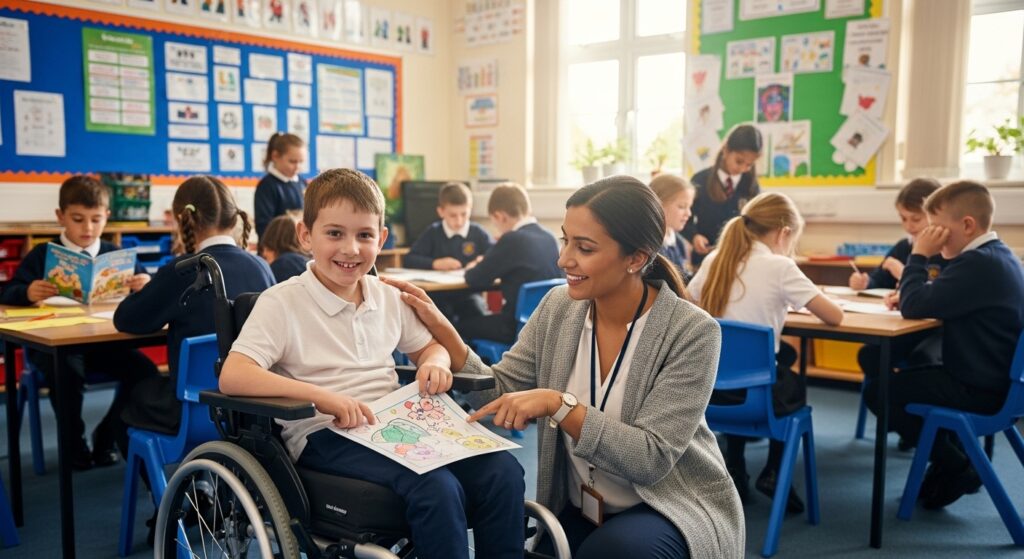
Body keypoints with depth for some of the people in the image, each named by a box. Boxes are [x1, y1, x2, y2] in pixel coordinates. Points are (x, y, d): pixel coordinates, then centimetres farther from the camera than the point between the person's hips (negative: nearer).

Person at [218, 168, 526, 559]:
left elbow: (428, 347, 27)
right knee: (437, 487, -31)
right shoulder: (282, 303, -4)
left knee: (502, 471, -17)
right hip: (324, 438, -5)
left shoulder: (388, 298, 13)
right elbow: (232, 377, -16)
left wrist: (435, 363, 0)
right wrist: (324, 397, -26)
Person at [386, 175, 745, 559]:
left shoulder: (692, 332, -18)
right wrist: (441, 328, -15)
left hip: (674, 508, -3)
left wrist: (558, 404, -31)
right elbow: (499, 394, -4)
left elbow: (651, 458, -23)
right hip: (577, 511, 4)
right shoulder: (558, 307, -3)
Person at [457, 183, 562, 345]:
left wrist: (471, 269, 12)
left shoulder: (512, 240, -17)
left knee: (461, 325, 10)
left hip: (519, 327, -8)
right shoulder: (549, 238, 4)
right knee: (480, 318, 28)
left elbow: (476, 280, -10)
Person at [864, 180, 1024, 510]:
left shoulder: (978, 262, -24)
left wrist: (919, 255, -15)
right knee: (901, 373, 25)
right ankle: (951, 461, 22)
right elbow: (938, 301, 15)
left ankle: (955, 466, 5)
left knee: (877, 391, -6)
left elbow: (914, 307, -26)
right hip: (996, 377, 10)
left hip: (979, 388, -10)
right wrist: (911, 294, -3)